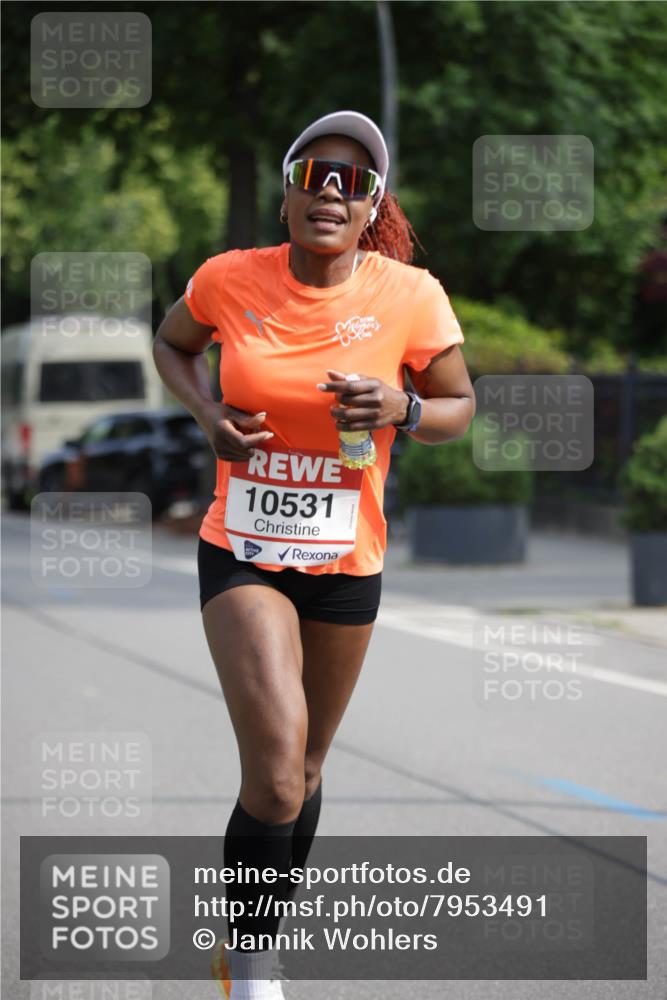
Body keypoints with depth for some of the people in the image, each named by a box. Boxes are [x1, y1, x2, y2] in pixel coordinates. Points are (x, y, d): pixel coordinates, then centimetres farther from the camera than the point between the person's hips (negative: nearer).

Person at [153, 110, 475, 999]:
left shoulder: (410, 297, -11)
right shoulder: (229, 280, -10)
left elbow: (460, 409, 2)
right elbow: (172, 341, 12)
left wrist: (401, 410, -21)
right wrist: (206, 412, -8)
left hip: (347, 565, 2)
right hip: (240, 554, -2)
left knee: (302, 770, 18)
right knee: (277, 772, -21)